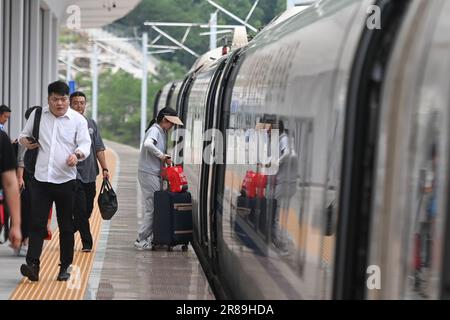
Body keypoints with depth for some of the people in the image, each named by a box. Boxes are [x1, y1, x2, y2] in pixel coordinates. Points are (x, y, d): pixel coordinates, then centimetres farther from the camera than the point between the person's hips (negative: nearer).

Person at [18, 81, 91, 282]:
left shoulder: (78, 119, 1)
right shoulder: (37, 114, 7)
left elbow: (85, 144, -5)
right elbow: (24, 135, 19)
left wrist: (77, 154, -27)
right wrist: (24, 141, -5)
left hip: (66, 180, -1)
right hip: (41, 179, 1)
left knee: (66, 227, 7)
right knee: (37, 224, -8)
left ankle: (65, 267, 17)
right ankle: (33, 265, -13)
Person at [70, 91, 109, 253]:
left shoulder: (91, 124, 12)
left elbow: (99, 148, 13)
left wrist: (104, 168, 6)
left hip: (90, 174, 6)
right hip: (74, 174, -6)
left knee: (88, 210, 11)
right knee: (81, 210, -7)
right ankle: (87, 243, -1)